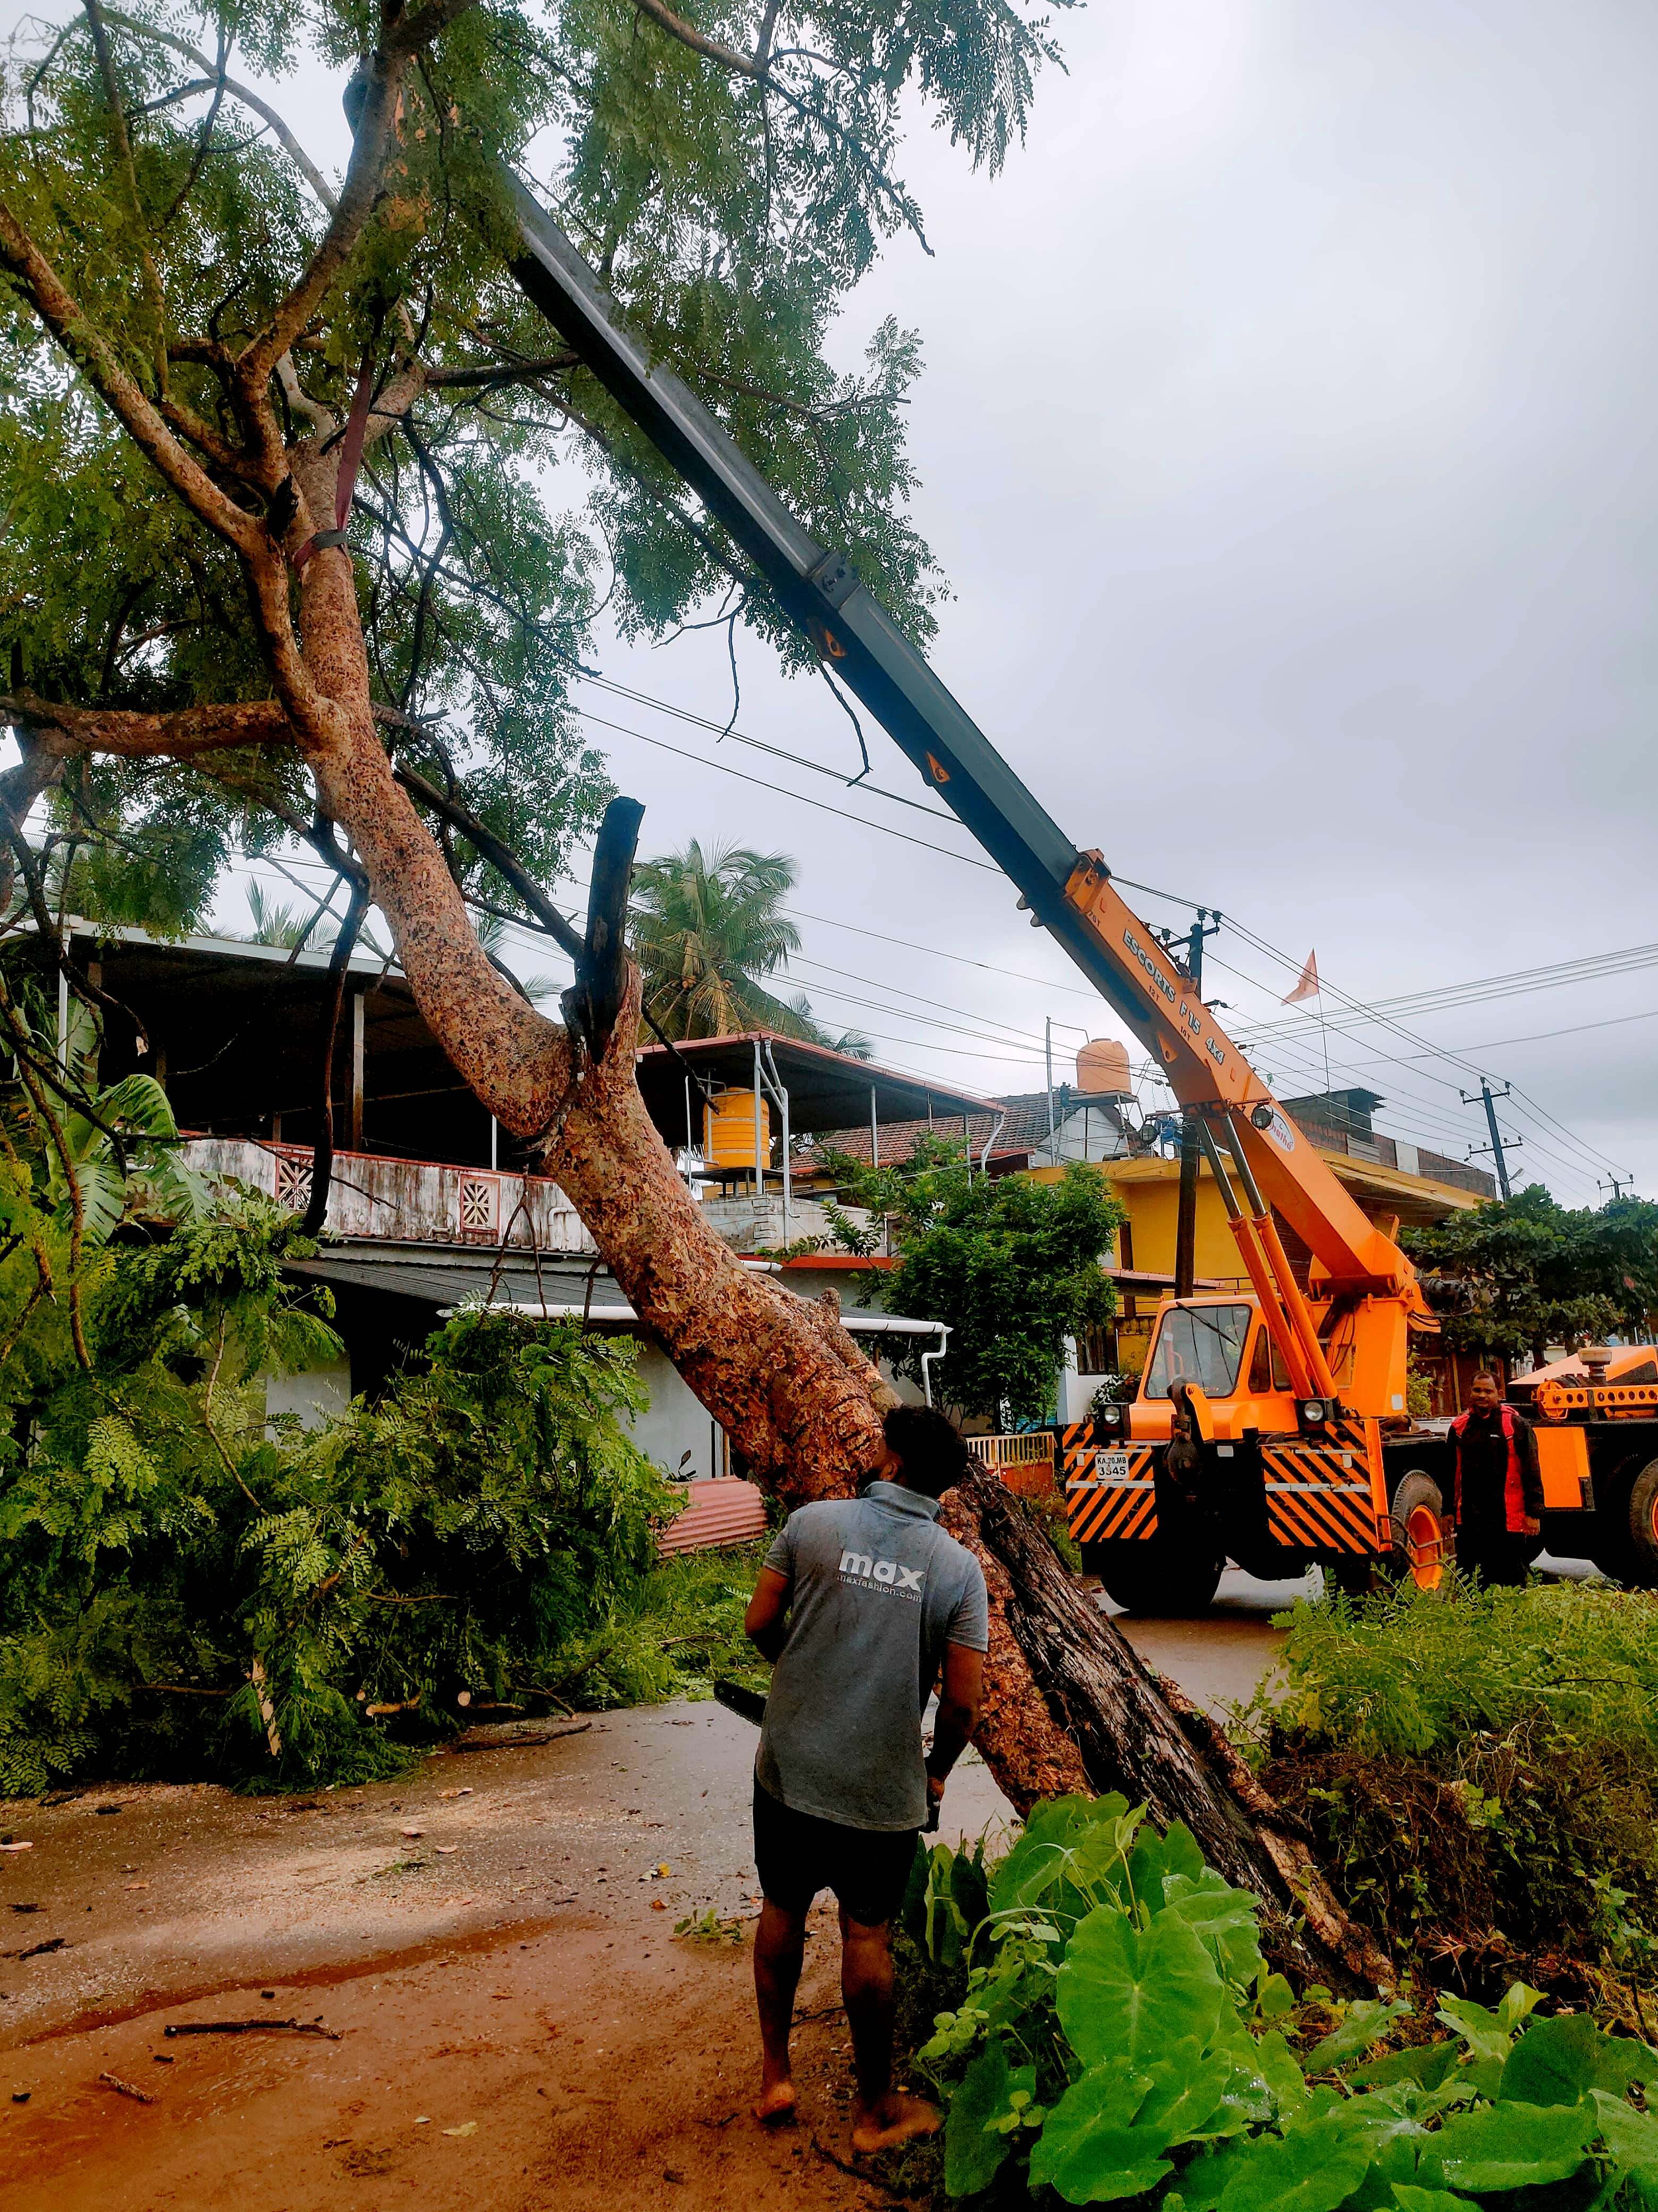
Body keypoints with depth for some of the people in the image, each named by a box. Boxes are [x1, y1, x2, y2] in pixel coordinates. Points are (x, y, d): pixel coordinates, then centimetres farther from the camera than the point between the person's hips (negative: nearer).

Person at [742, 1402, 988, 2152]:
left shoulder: (812, 1522, -8)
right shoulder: (959, 1568, -8)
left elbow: (759, 1624, -3)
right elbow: (963, 1701, -8)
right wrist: (938, 1771, 10)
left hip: (789, 1770, 1)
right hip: (884, 1789, -1)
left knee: (782, 1913, 20)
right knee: (867, 1939, 13)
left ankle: (775, 2077, 33)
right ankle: (875, 2111, 27)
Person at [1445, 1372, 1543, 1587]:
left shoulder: (1516, 1425, -2)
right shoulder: (1460, 1427, 10)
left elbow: (1531, 1471, -4)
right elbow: (1452, 1474, 17)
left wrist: (1534, 1513, -8)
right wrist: (1449, 1511, 17)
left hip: (1507, 1521, -4)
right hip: (1468, 1520, 4)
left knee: (1511, 1581, 4)